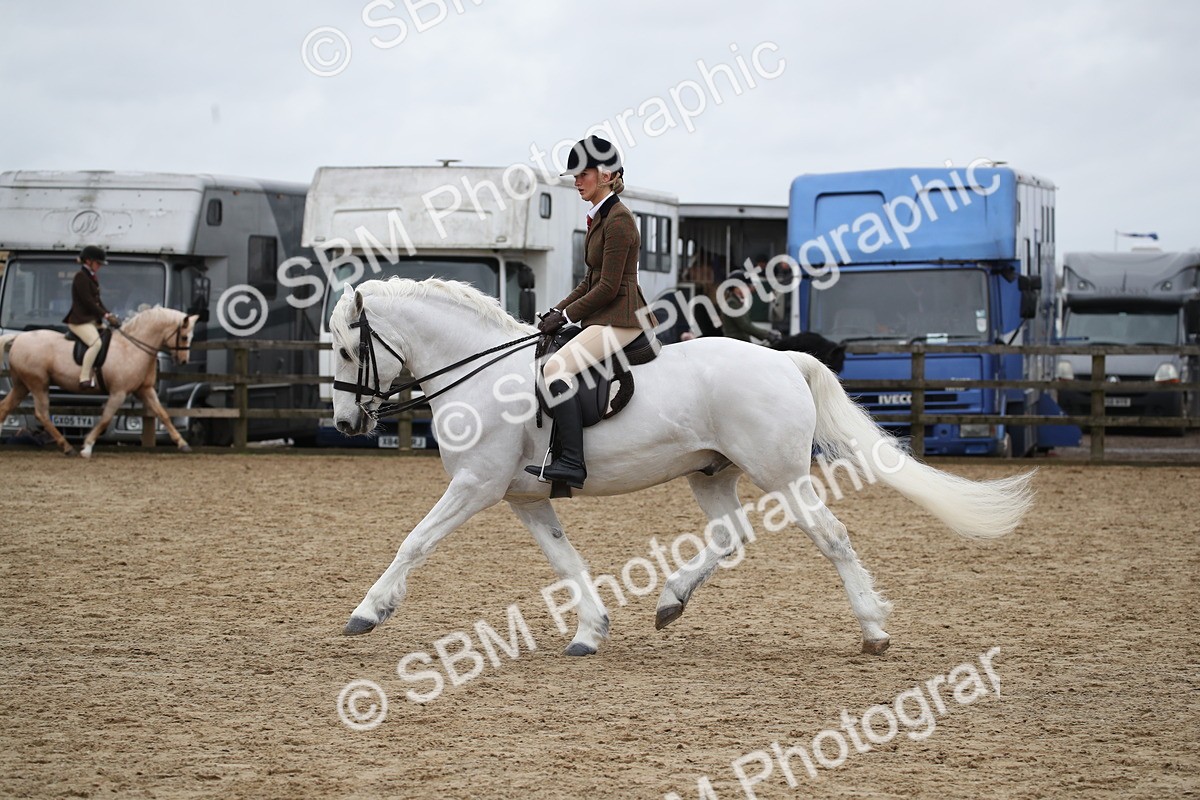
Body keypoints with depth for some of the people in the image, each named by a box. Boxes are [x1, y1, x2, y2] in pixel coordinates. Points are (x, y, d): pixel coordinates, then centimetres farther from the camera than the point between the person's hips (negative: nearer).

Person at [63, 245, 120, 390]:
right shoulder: (81, 277, -11)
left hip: (92, 320, 10)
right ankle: (84, 379, -33)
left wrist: (109, 315, 4)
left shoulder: (93, 276, 18)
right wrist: (106, 315, -18)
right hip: (80, 320, -10)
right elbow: (88, 301, -18)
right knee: (96, 343, -30)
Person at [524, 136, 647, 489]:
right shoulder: (599, 218, 17)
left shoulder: (618, 221, -14)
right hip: (604, 319, 11)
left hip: (620, 321, -11)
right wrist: (557, 311, 10)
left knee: (557, 368, -26)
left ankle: (572, 462, -31)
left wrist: (567, 316, -12)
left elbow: (608, 287, -18)